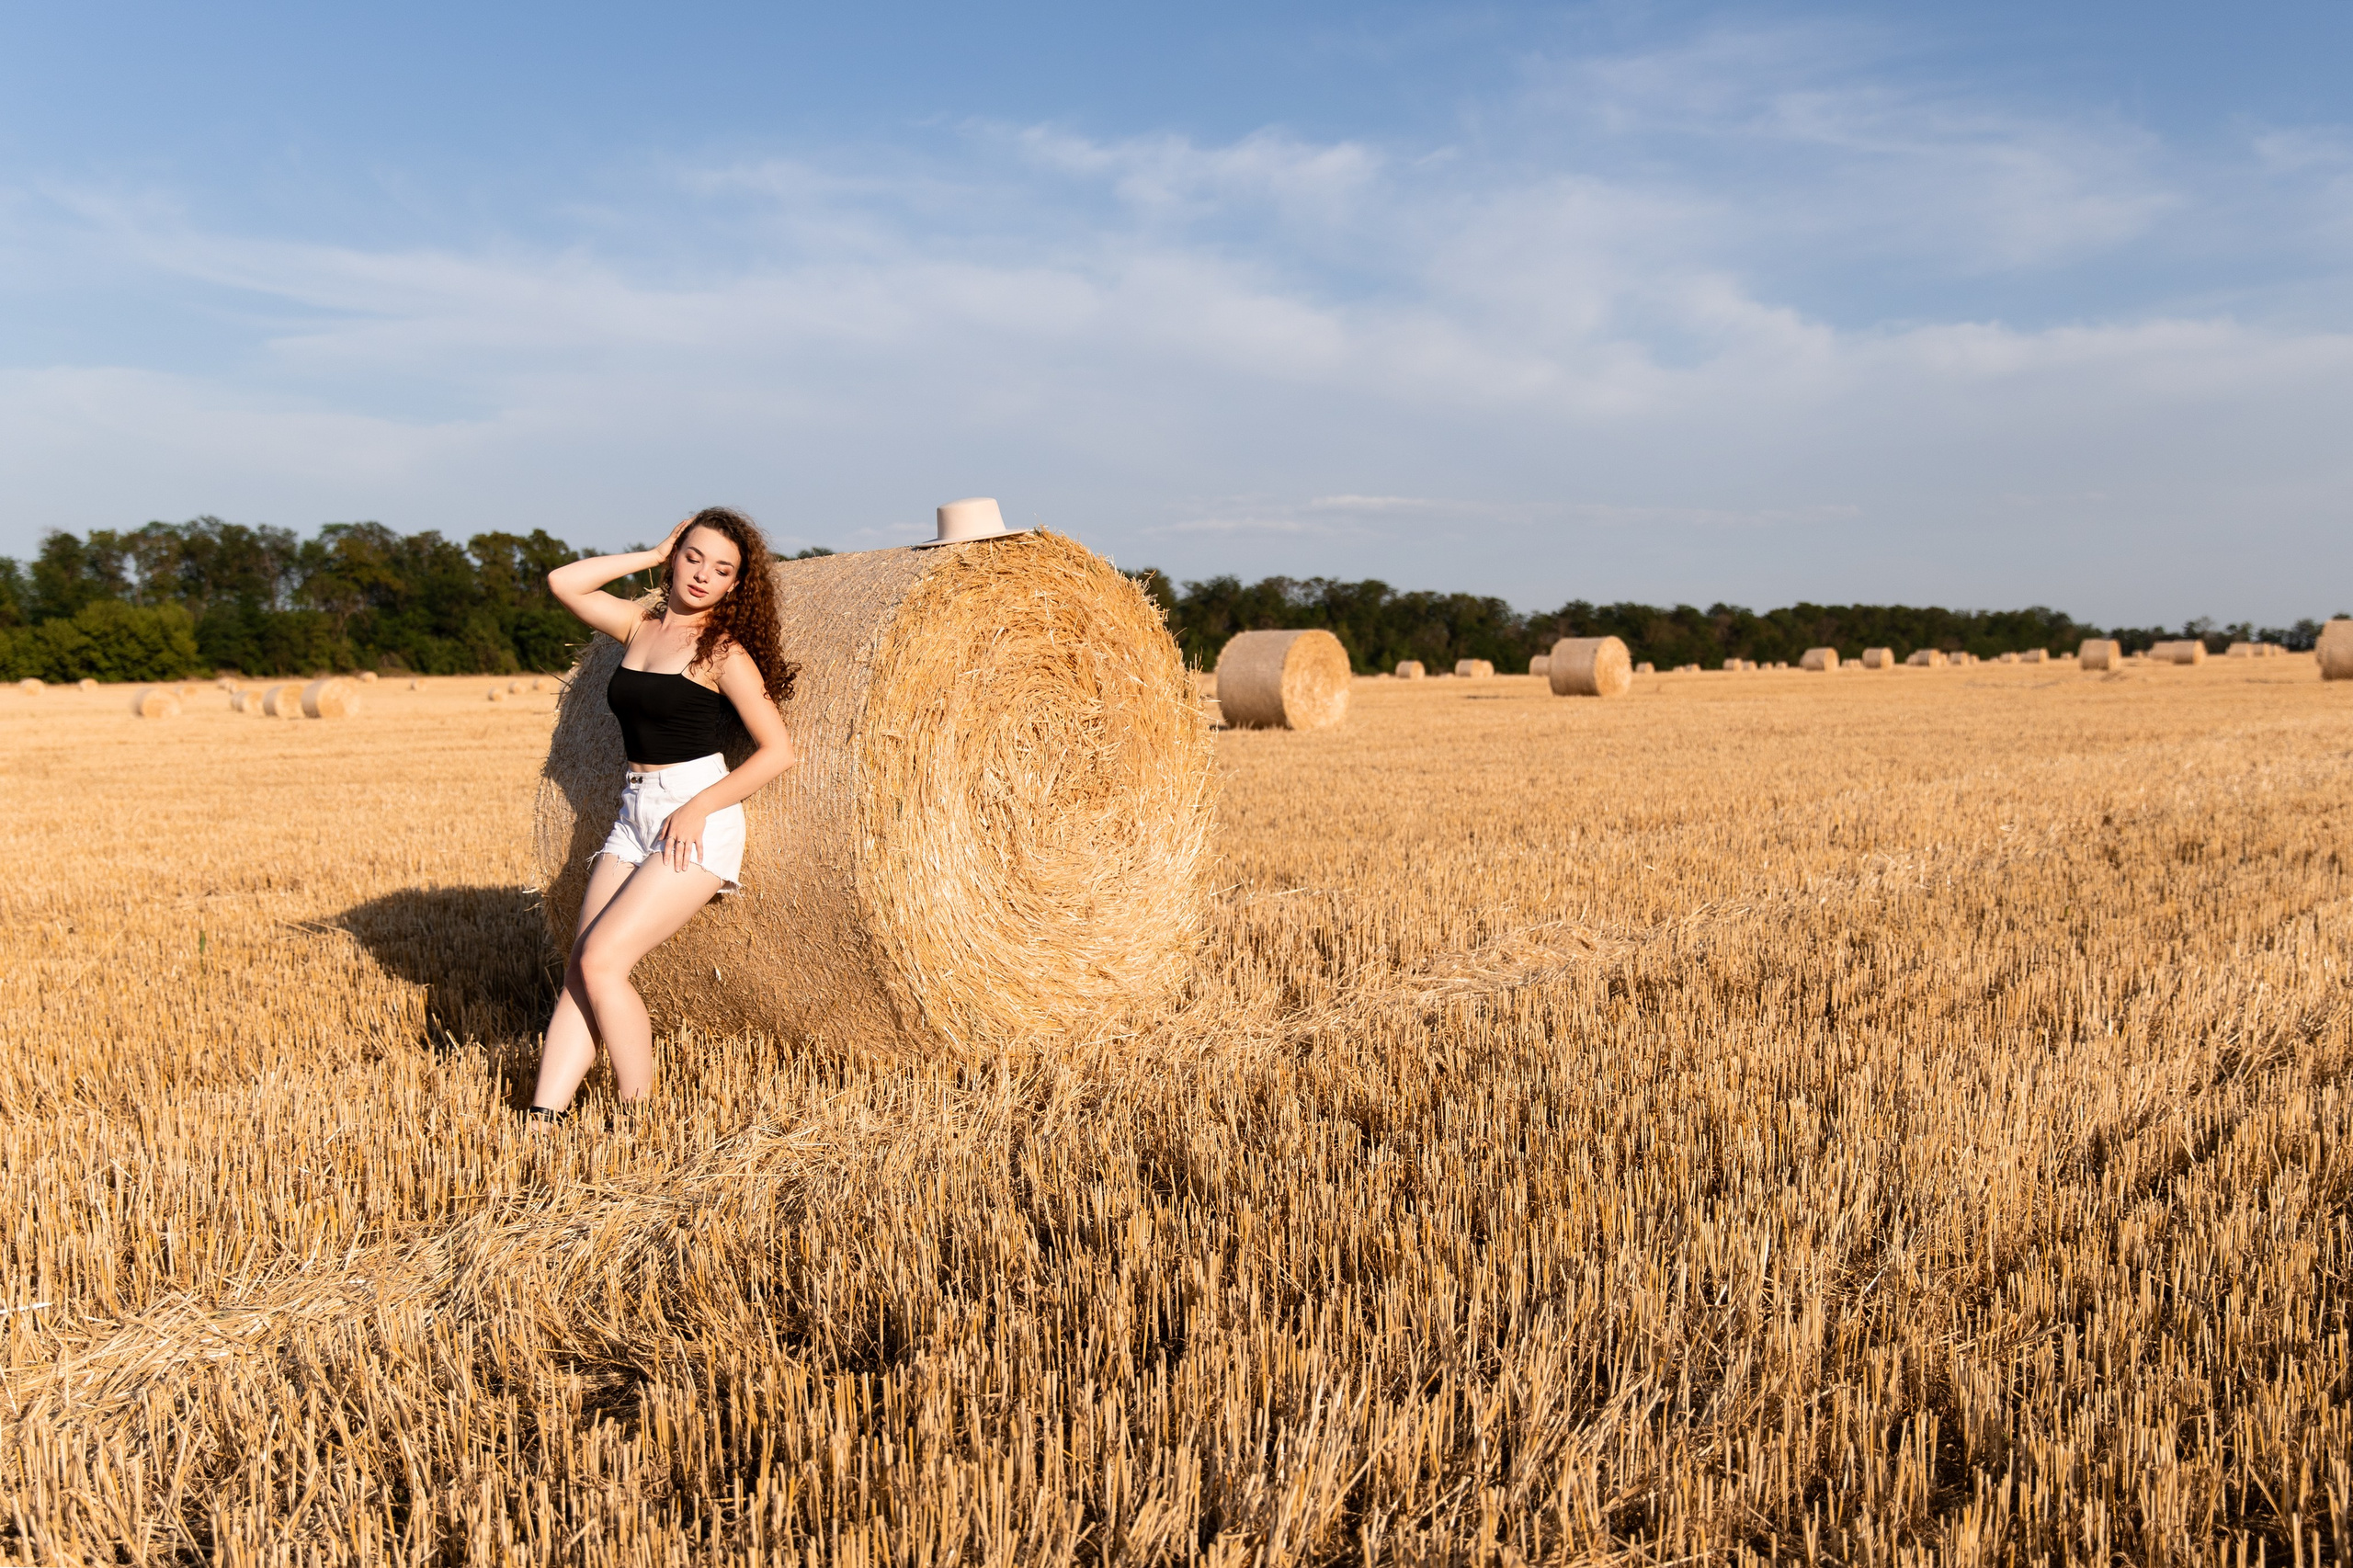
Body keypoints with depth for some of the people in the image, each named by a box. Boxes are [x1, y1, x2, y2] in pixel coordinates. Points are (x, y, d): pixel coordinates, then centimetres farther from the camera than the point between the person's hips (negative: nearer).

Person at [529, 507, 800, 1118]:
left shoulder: (723, 649, -6)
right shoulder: (641, 625, 12)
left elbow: (779, 750, -10)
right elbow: (563, 582, 14)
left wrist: (698, 808, -14)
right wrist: (653, 554, 10)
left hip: (697, 820, -7)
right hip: (633, 816, 7)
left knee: (601, 959, -15)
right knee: (580, 968, -3)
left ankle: (639, 1115, -5)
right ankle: (543, 1117, -4)